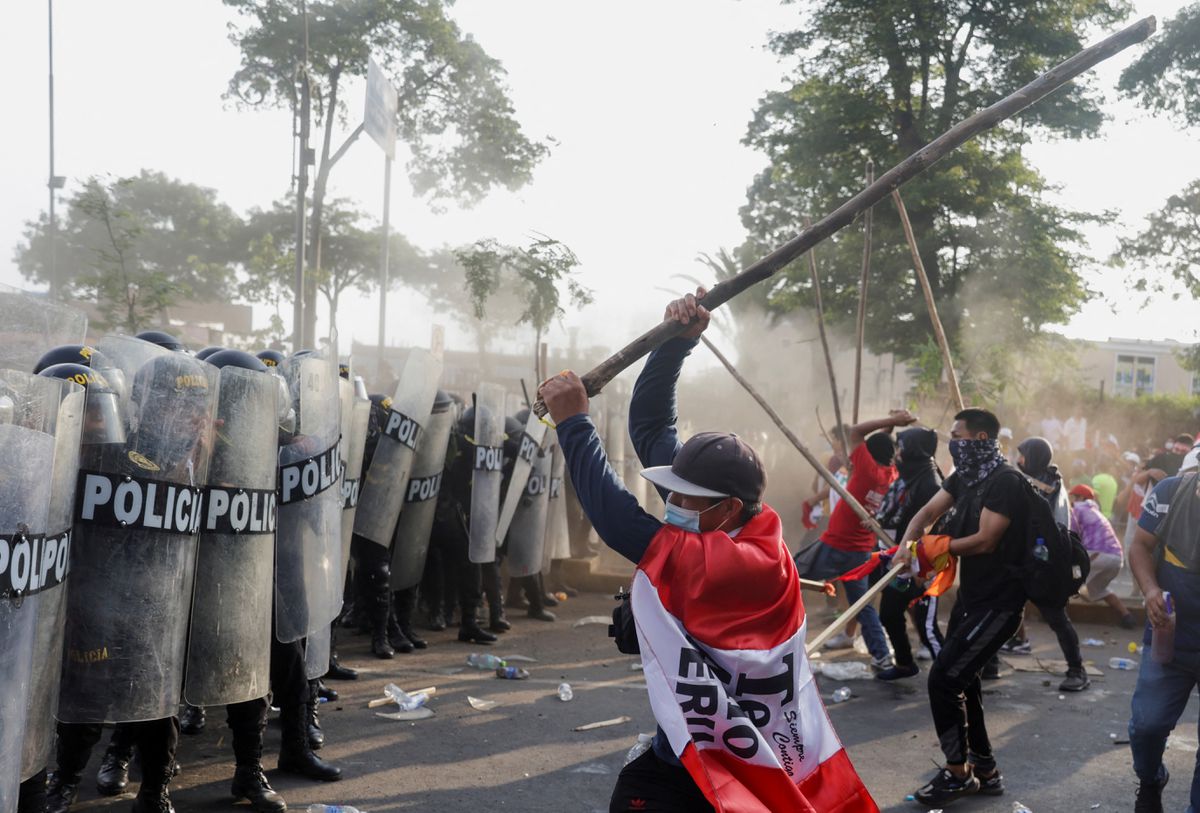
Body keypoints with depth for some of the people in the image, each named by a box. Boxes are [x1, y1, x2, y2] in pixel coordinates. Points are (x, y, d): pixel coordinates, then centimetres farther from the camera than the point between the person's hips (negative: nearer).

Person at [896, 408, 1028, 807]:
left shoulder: (1005, 480, -20)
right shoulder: (964, 476, 8)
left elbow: (984, 541, -24)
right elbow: (927, 512, -1)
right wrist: (907, 543, -21)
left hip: (998, 602, -10)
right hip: (971, 594, 10)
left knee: (943, 678, -11)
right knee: (960, 678, 19)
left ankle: (958, 774, 6)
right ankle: (984, 768, 34)